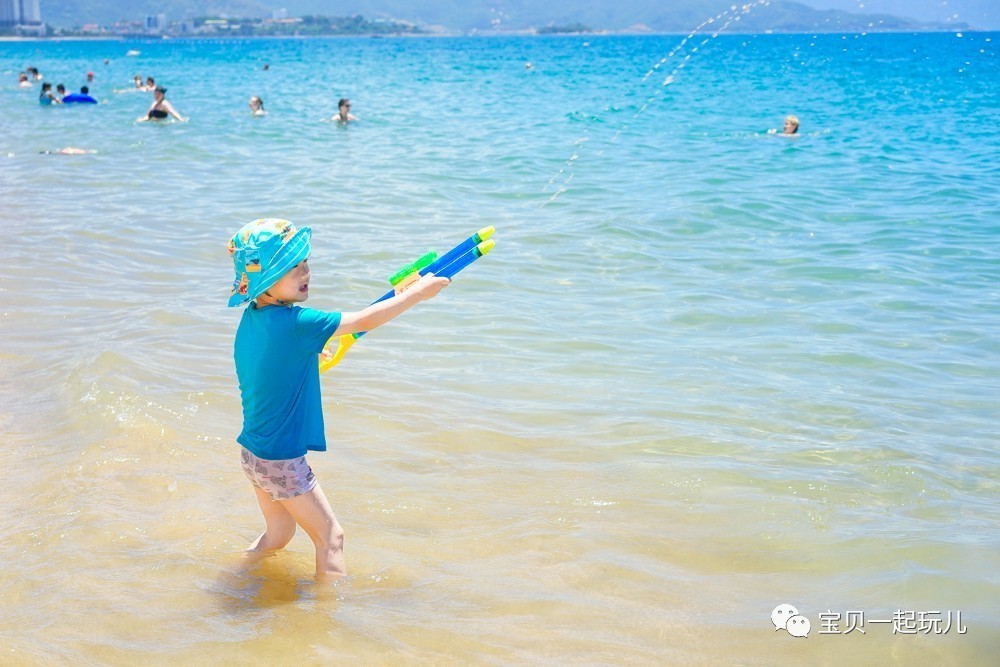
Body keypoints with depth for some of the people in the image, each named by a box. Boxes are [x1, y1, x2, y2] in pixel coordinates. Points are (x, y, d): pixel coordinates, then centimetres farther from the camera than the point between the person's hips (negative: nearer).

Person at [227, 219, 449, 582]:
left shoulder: (251, 318, 1)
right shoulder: (294, 323, -25)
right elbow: (363, 321, -19)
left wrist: (308, 357, 13)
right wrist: (419, 292, -10)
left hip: (252, 453, 9)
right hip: (282, 461, -9)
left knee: (278, 533, 26)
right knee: (330, 537, 4)